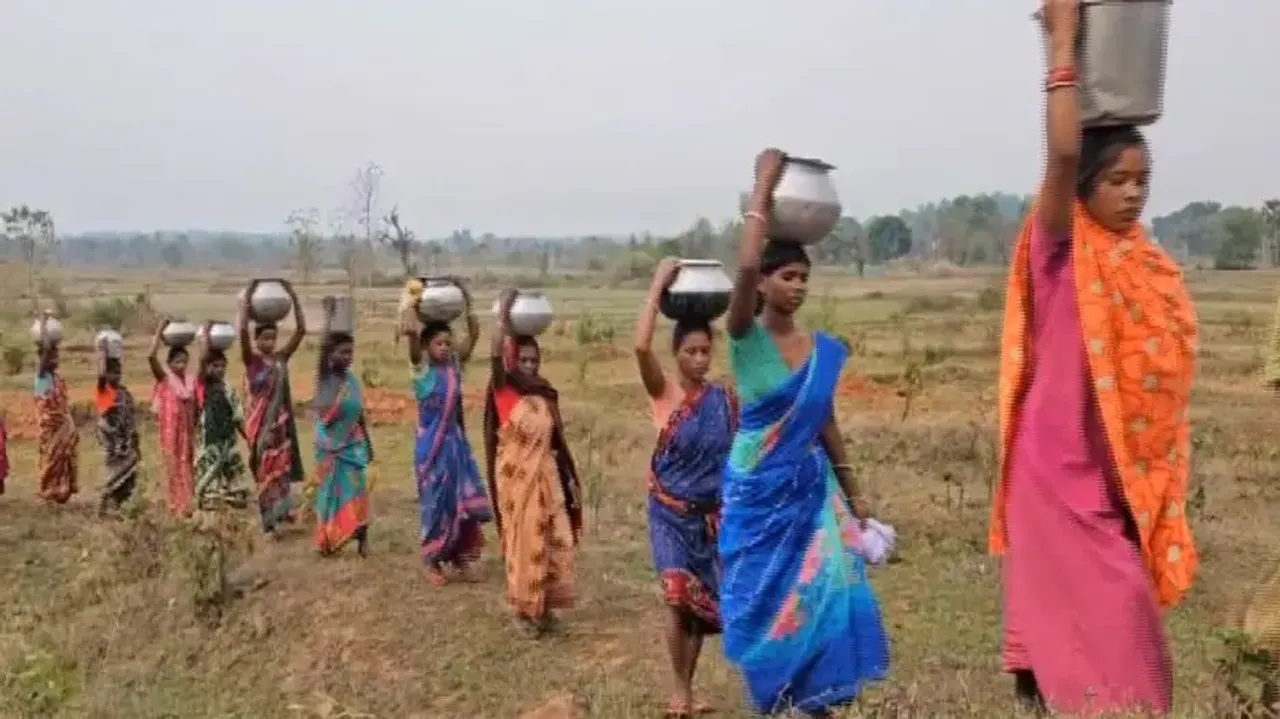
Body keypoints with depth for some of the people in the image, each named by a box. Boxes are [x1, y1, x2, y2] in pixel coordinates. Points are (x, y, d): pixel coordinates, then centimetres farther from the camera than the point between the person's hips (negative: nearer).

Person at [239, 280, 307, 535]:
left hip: (281, 421, 4)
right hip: (260, 422, -4)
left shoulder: (281, 358, 4)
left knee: (282, 467, 9)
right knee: (265, 471, 4)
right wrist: (247, 297, -22)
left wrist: (293, 297, -6)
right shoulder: (251, 360, -7)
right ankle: (269, 521, 10)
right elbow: (242, 330, -22)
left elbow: (301, 329, 0)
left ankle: (281, 510, 19)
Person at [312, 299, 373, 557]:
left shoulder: (352, 380, 2)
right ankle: (326, 541, 21)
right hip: (328, 446, -2)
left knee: (355, 492, -4)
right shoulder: (324, 376, -8)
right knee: (329, 492, 7)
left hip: (352, 446, 2)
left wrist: (369, 445, 14)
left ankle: (362, 539, -3)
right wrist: (328, 314, -31)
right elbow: (322, 347, -26)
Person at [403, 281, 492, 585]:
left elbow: (474, 334, 0)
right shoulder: (421, 368, -10)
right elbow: (411, 332, -24)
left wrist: (467, 303, -3)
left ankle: (463, 558, 16)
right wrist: (415, 301, -16)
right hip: (431, 443, -5)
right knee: (436, 501, 3)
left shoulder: (456, 366, 4)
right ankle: (432, 561, 17)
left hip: (456, 440, 5)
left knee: (464, 500, 4)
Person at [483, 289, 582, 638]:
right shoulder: (503, 390, -9)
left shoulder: (546, 395, 4)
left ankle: (544, 606, 23)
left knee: (549, 540, 8)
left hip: (545, 476, 5)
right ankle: (523, 610, 16)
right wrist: (504, 312, -25)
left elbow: (556, 438, 10)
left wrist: (569, 476, 11)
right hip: (515, 477, -5)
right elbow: (496, 353, -27)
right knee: (522, 542, 3)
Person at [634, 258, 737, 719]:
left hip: (712, 514, 3)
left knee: (702, 602, 9)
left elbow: (738, 454, 5)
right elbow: (641, 346, -25)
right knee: (679, 598, -11)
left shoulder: (725, 398, 0)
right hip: (671, 513, -3)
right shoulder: (663, 392, -8)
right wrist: (659, 285, -23)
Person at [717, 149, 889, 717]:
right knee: (765, 598, 6)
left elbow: (826, 422, 13)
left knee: (825, 590, -2)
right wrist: (763, 186, -23)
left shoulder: (824, 350, 3)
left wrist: (852, 492, 17)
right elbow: (745, 266, -29)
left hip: (812, 487, 4)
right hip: (757, 490, -4)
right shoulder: (746, 337, -11)